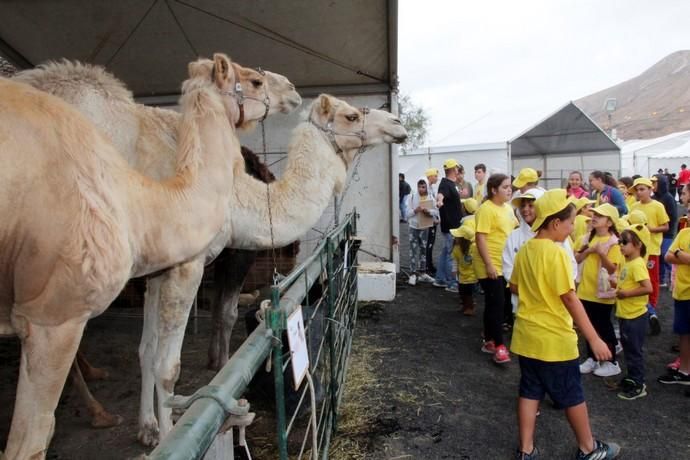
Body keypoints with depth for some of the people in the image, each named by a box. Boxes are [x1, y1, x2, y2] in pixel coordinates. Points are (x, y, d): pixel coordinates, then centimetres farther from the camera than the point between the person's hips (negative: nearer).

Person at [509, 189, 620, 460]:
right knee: (572, 395, 12)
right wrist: (594, 339, -18)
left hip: (527, 334, 7)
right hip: (554, 339, -7)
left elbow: (514, 288, 12)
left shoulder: (525, 250, 3)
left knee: (530, 392, 14)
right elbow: (569, 298, -22)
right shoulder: (556, 252, -20)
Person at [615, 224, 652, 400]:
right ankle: (631, 378, 33)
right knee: (628, 349, 19)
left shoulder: (637, 264, -20)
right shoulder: (628, 263, 8)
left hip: (635, 316, -9)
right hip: (625, 315, 9)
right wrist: (617, 288, 3)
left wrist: (626, 294, -22)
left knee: (634, 351, 2)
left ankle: (638, 386, 14)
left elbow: (648, 288, -29)